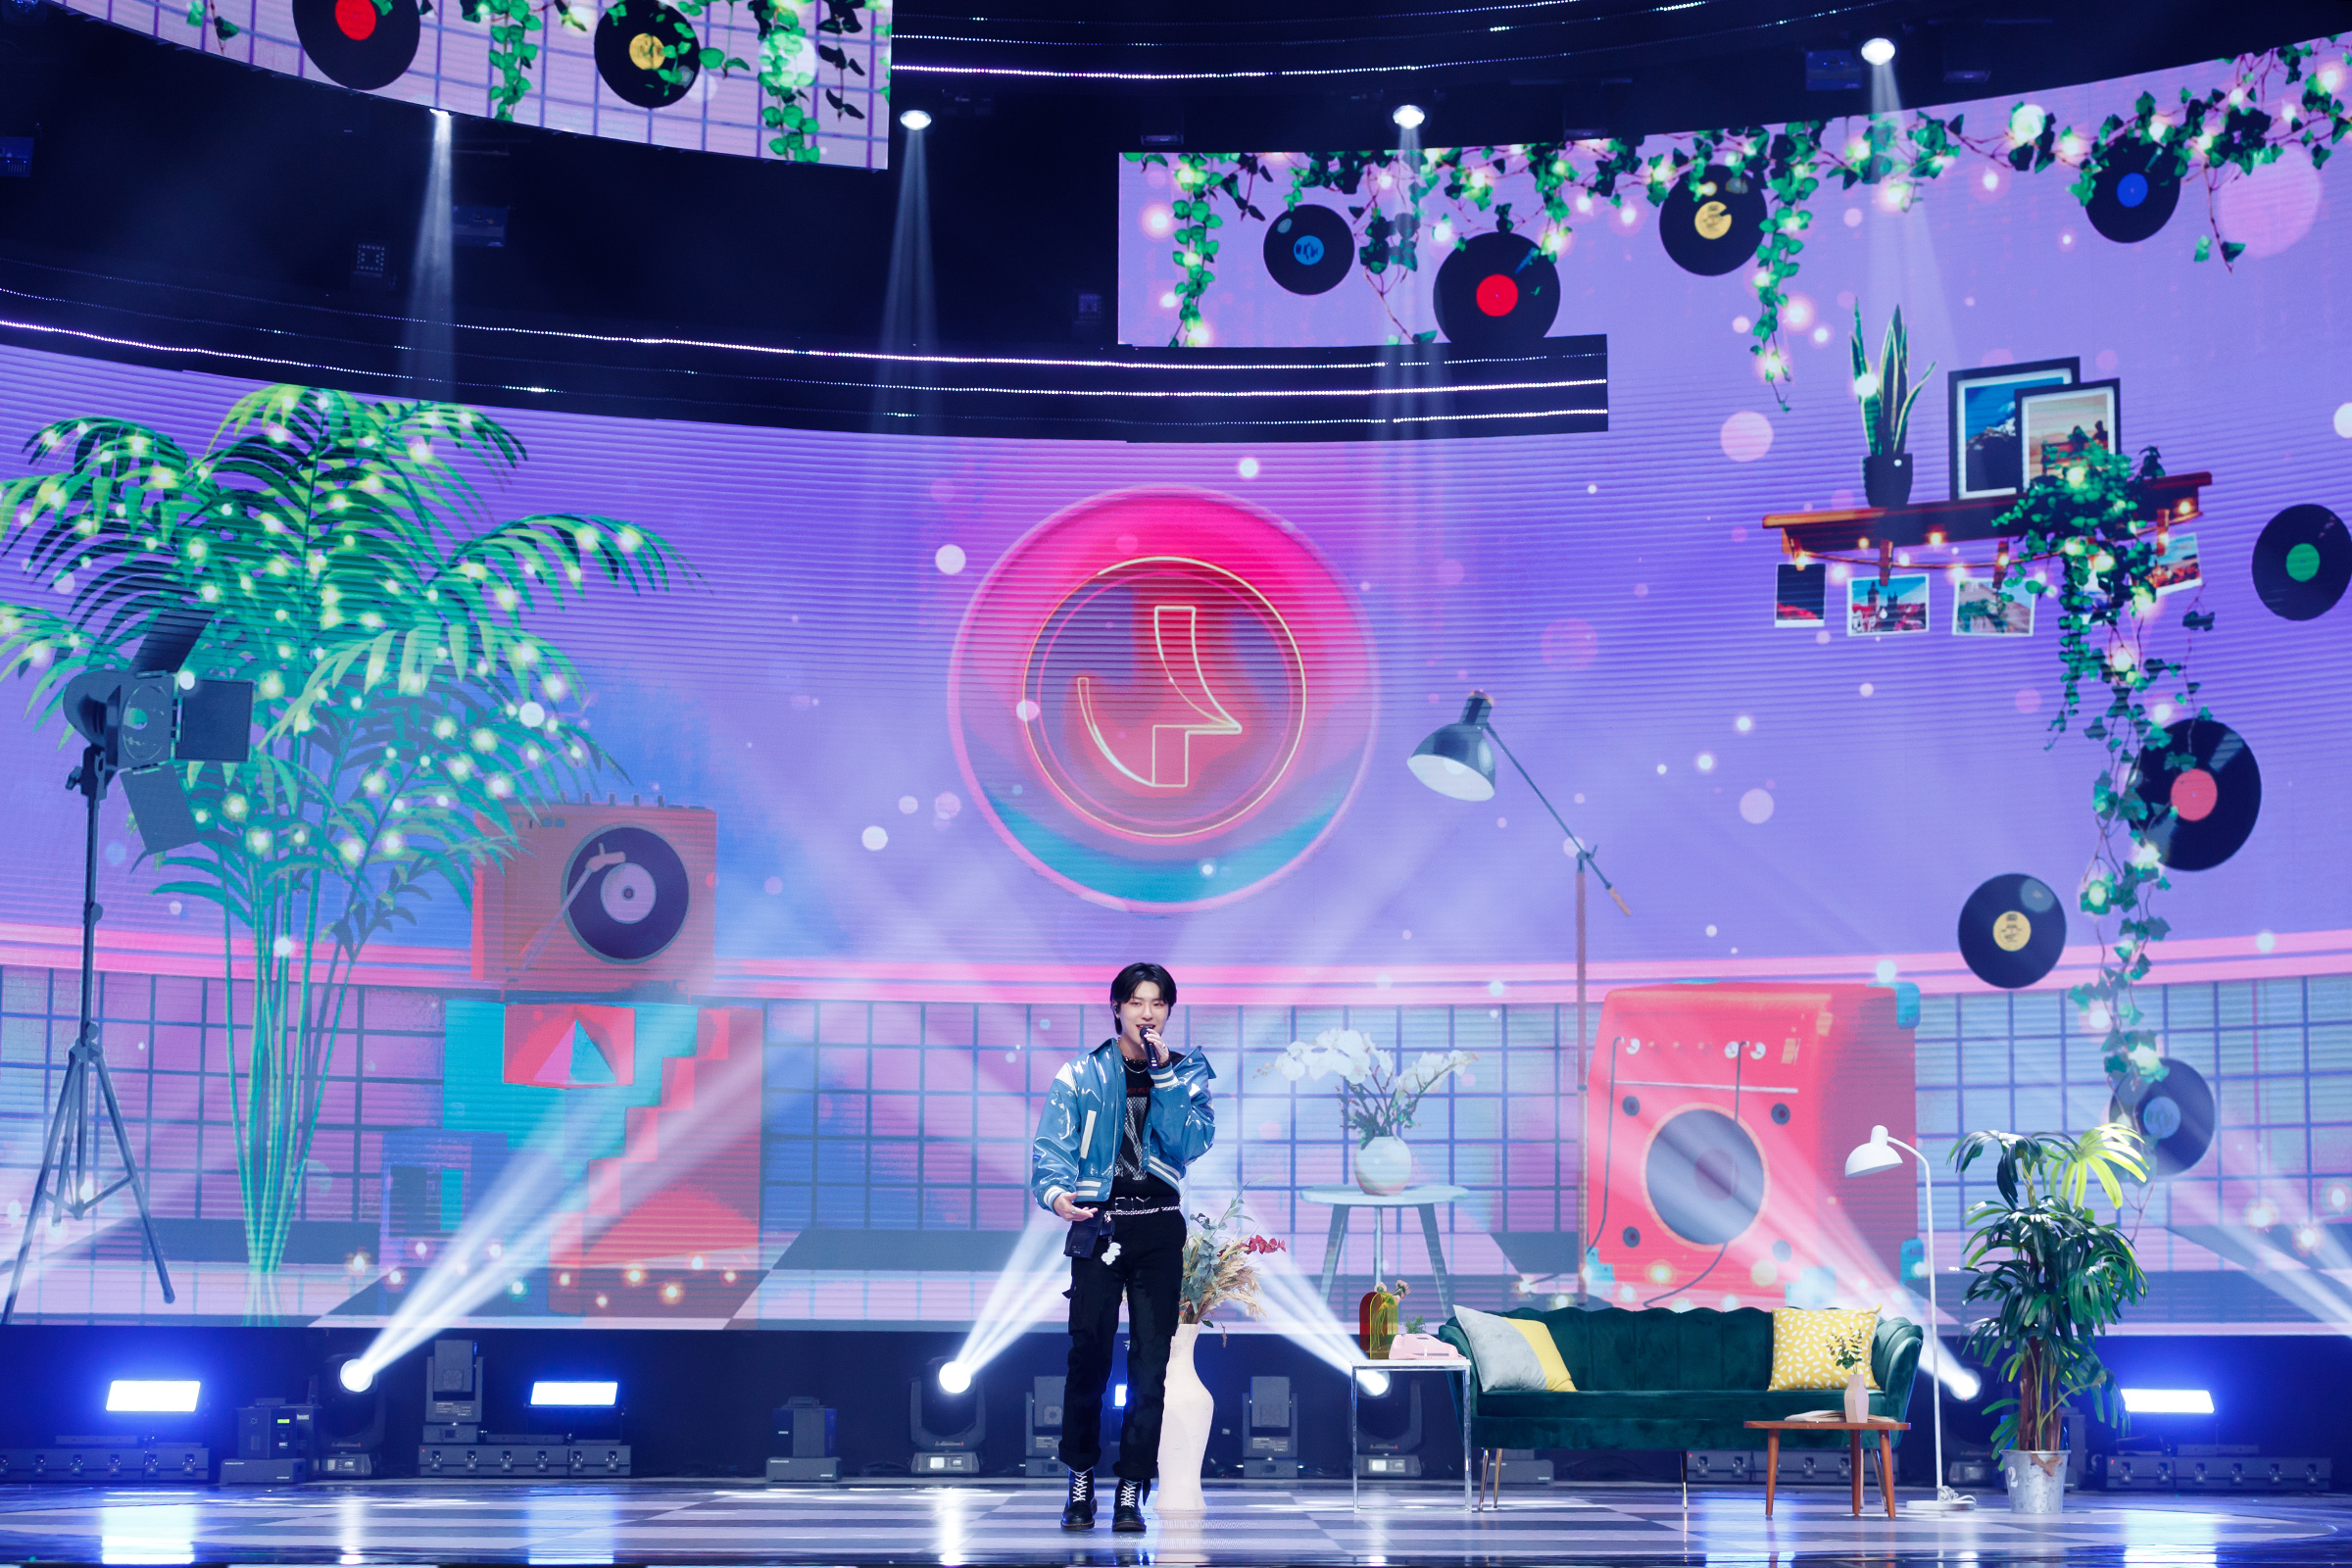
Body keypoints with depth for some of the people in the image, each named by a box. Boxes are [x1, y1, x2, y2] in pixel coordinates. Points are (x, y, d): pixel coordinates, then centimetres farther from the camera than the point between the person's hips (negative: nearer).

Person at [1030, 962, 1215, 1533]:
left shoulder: (1186, 1074, 10)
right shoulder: (1081, 1074, 6)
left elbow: (1194, 1142, -6)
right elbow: (1051, 1145, -4)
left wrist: (1164, 1073, -10)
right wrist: (1056, 1193, -24)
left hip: (1159, 1228, 1)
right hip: (1098, 1224, -1)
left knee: (1150, 1361, -3)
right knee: (1089, 1356, -6)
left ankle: (1133, 1490, 1)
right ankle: (1080, 1482, 10)